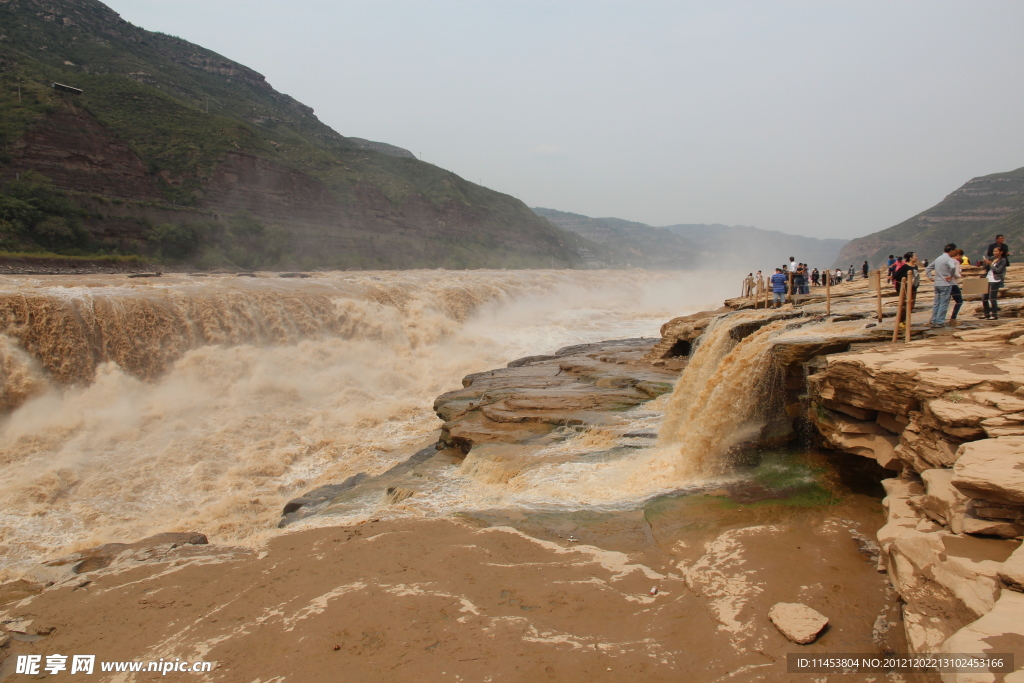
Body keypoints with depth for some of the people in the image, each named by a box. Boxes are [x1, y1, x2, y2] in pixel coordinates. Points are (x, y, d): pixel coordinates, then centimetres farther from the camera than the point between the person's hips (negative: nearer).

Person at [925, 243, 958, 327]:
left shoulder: (938, 259, 14)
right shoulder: (949, 259, -11)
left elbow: (929, 268, 22)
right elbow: (953, 267, -32)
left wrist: (931, 277, 15)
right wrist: (951, 276, -18)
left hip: (937, 284, 7)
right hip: (945, 284, -7)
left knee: (936, 303, 9)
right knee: (944, 304, -3)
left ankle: (934, 321, 11)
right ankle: (940, 322, -3)